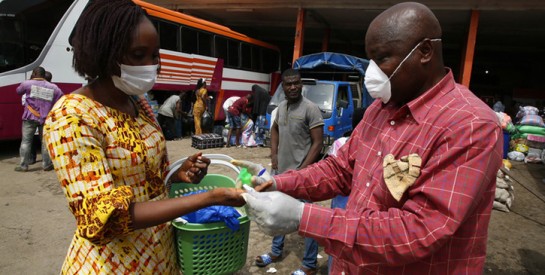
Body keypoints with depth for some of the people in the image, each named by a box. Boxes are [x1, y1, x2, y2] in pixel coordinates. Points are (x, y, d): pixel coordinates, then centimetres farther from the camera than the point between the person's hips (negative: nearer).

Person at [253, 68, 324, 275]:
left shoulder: (310, 108, -14)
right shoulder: (281, 107, 8)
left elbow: (318, 143, -14)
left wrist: (302, 170, -17)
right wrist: (274, 155, 9)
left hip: (301, 174, -7)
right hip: (281, 171, 8)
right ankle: (276, 251, 41)